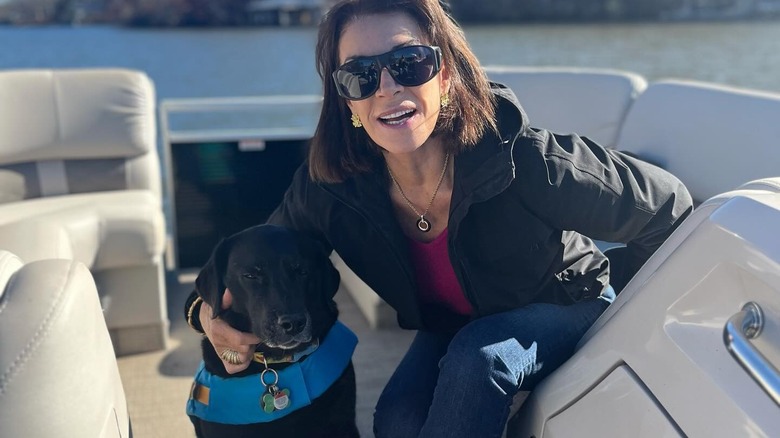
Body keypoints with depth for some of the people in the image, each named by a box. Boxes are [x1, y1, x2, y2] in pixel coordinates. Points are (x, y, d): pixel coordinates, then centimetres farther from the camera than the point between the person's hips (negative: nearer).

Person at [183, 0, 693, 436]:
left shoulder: (523, 162, -35)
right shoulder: (331, 189, -23)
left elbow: (666, 208, -20)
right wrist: (212, 309, -27)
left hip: (563, 307, -2)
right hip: (451, 327, 3)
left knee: (478, 356, -33)